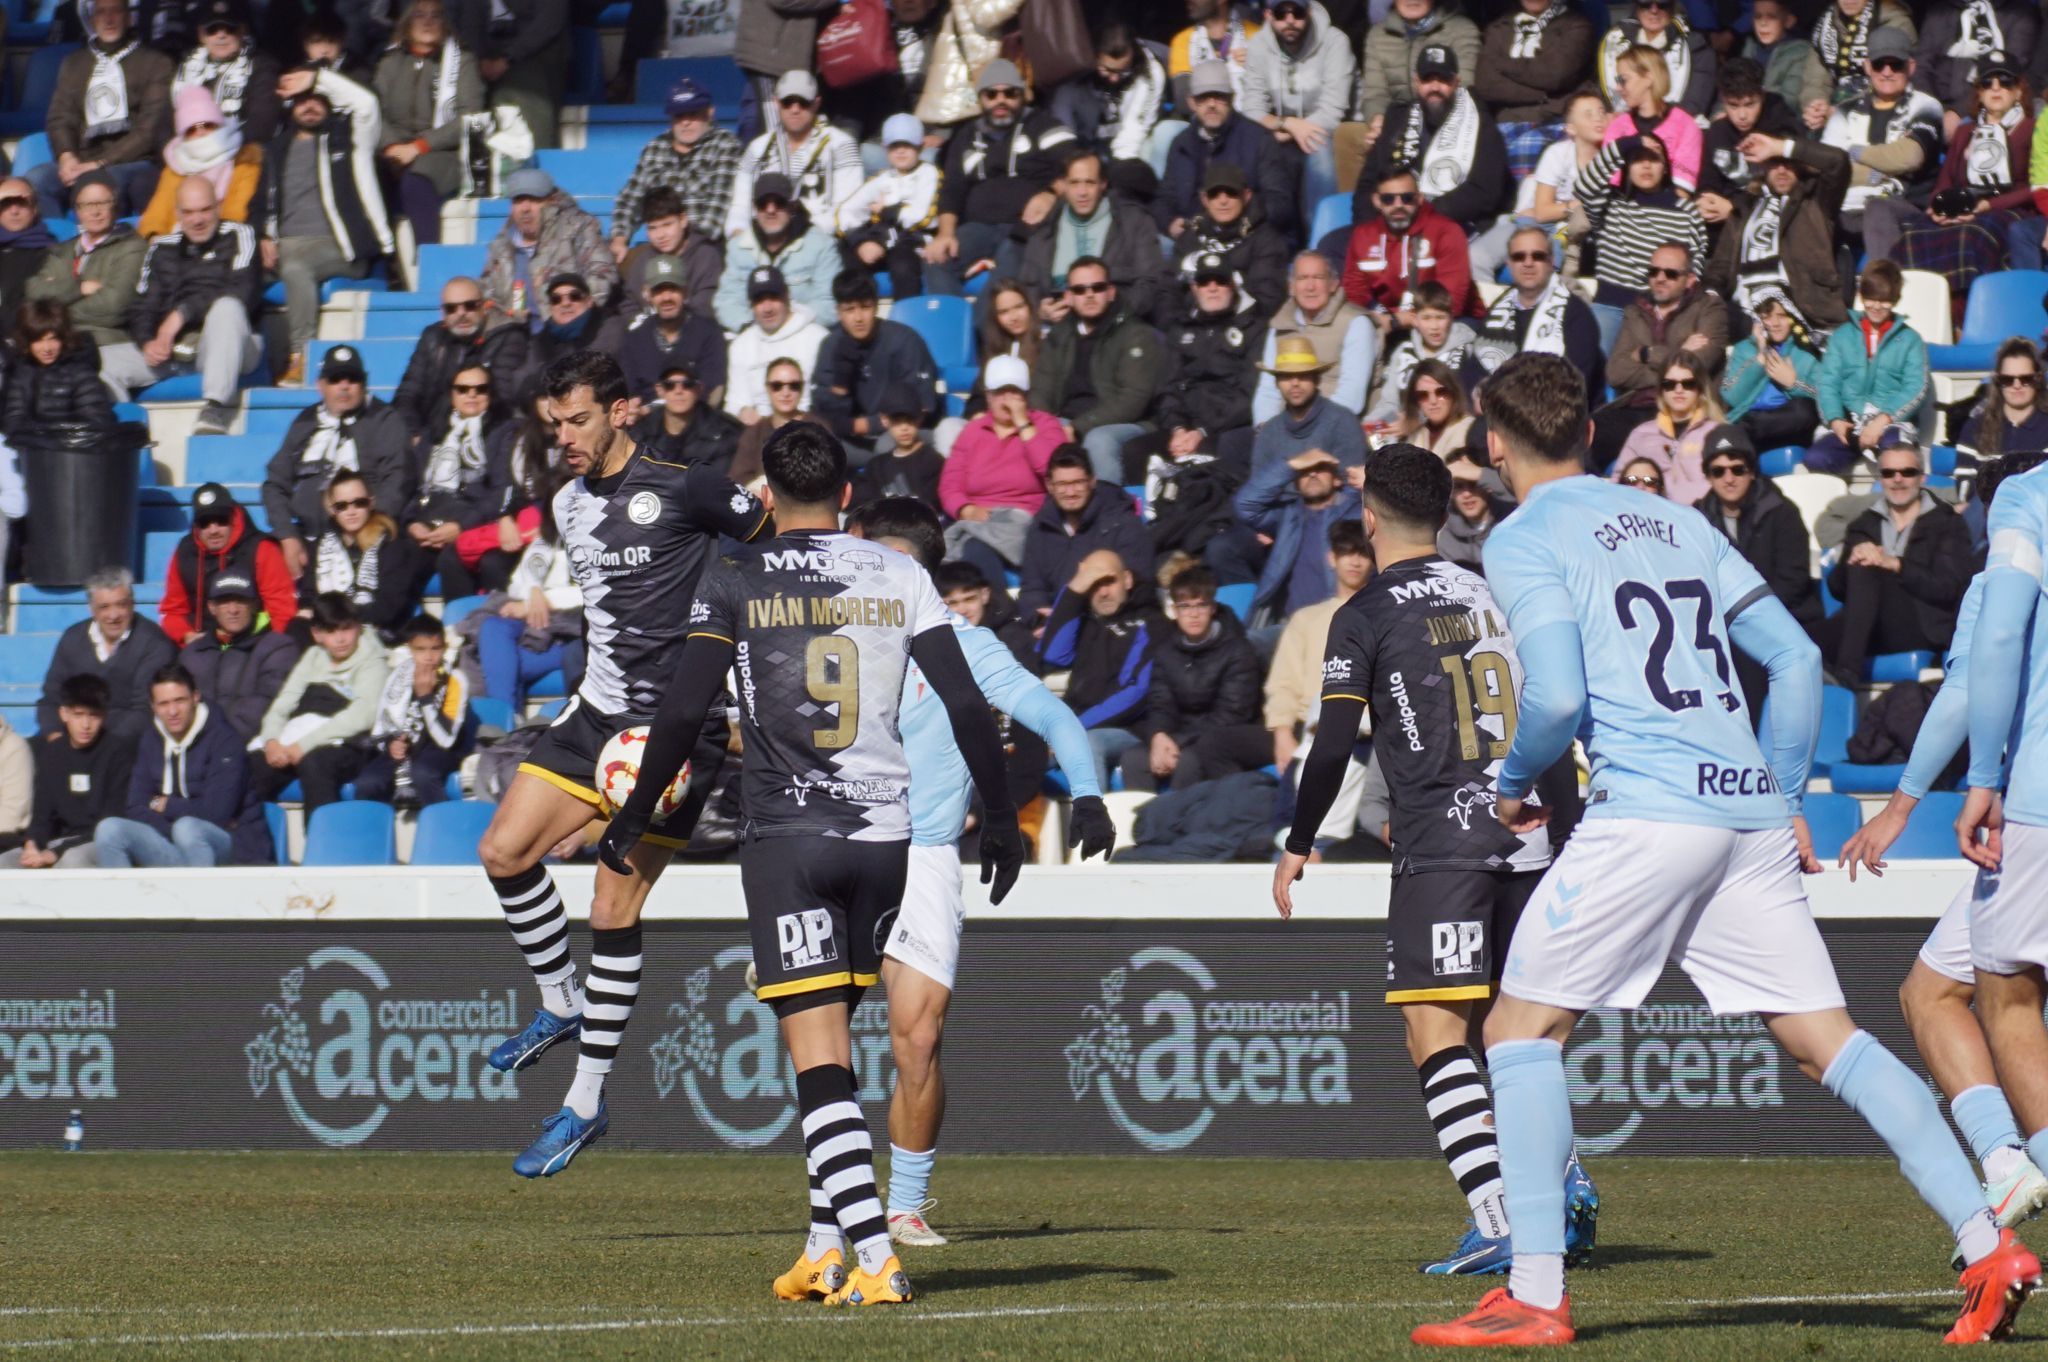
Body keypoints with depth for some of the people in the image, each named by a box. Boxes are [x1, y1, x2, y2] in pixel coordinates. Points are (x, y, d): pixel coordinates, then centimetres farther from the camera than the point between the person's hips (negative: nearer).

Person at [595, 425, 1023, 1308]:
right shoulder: (898, 576, 6)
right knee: (830, 1045, 19)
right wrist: (1001, 820, 12)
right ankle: (827, 1243, 17)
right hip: (883, 834, 4)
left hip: (786, 836, -4)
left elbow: (684, 712, -5)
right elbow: (967, 705, 2)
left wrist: (633, 820, 6)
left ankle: (876, 1259, -20)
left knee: (820, 1061, -8)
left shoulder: (735, 583, -1)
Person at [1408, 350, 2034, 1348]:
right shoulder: (1678, 523, 21)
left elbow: (1557, 696, -11)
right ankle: (1987, 1245, -3)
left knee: (1522, 1030, 4)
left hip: (1645, 812, -6)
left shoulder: (1524, 541, 1)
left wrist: (1512, 784, 7)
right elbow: (1796, 657, 18)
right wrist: (1785, 794, 24)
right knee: (1828, 1042, 7)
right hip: (1751, 812, 6)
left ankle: (1536, 1296, -5)